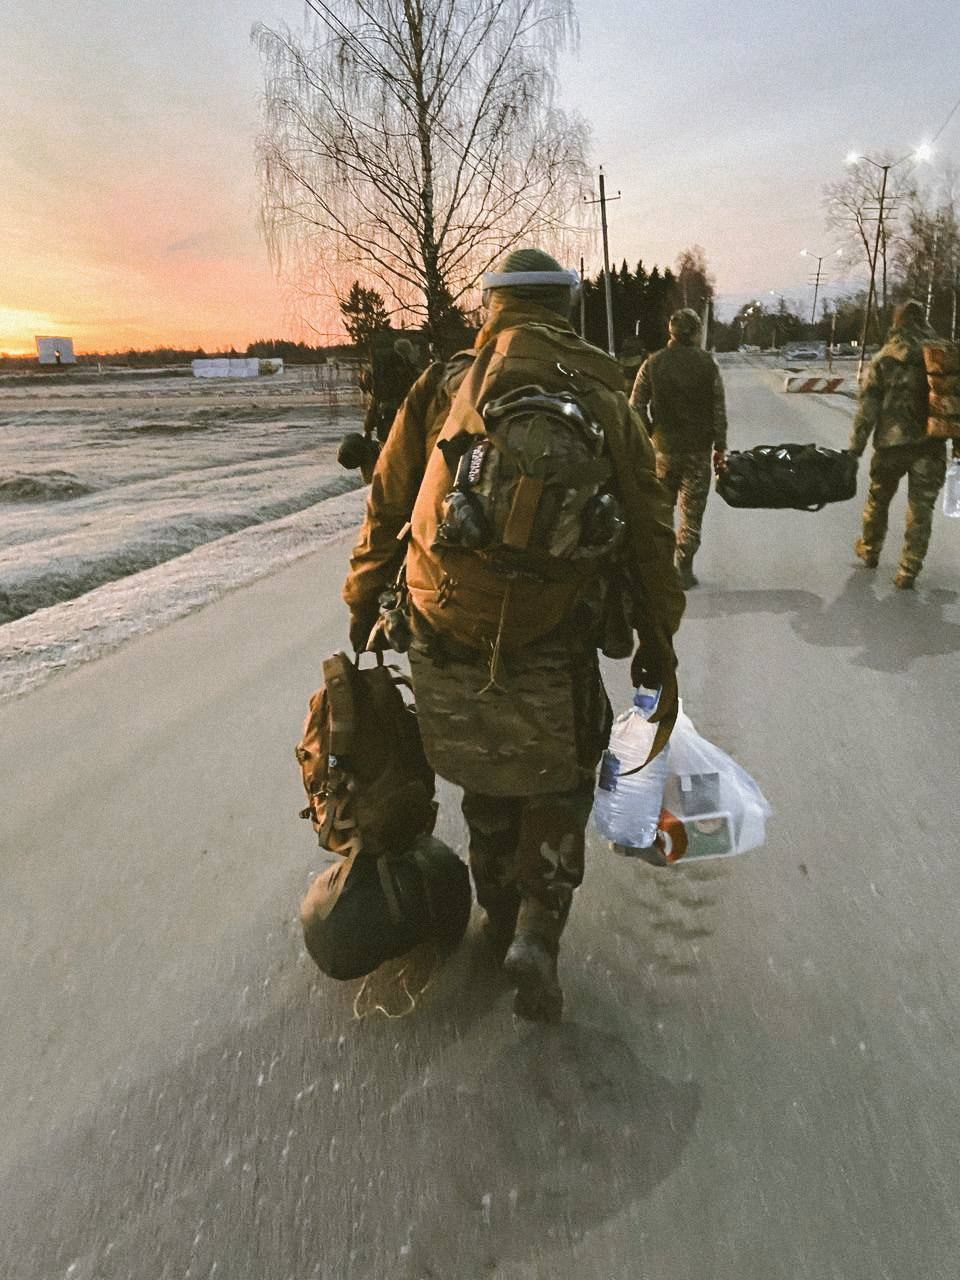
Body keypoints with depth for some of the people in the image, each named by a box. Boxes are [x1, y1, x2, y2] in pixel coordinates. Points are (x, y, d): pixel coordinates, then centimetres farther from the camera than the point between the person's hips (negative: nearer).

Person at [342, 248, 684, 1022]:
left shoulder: (442, 389, 2)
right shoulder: (605, 399, -1)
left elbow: (387, 507, 6)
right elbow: (649, 532, 1)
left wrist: (363, 602, 20)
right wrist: (658, 640, 12)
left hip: (446, 646, 2)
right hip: (553, 658, -2)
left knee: (486, 783, 25)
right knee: (559, 785, 22)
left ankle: (502, 918, 41)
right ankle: (537, 934, 8)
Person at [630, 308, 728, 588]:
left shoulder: (652, 363, 0)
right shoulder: (707, 363, -3)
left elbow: (636, 406, -2)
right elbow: (719, 410, -3)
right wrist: (720, 447, 3)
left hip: (663, 448, 2)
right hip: (698, 449, -1)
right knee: (692, 511, 3)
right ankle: (685, 568, 3)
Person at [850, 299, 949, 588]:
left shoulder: (883, 360, -2)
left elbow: (868, 408, -5)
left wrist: (856, 446, -1)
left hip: (891, 444, 0)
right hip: (931, 445, 0)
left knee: (878, 499, 20)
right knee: (920, 506, 6)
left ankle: (870, 550, 38)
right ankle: (909, 570, 5)